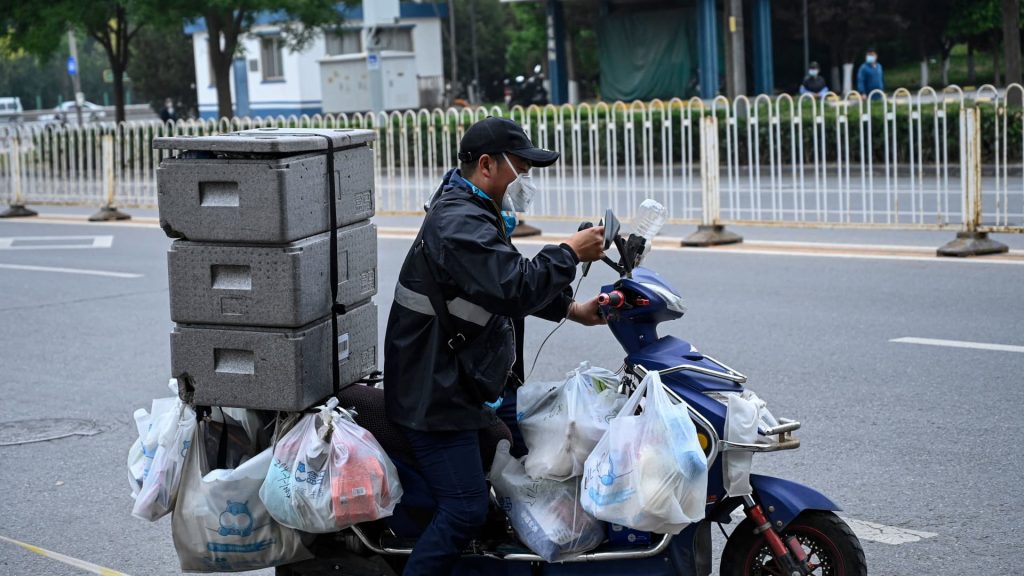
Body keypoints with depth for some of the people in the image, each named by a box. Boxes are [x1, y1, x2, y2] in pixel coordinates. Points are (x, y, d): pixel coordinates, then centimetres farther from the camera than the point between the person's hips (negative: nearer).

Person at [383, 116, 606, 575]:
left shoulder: (476, 213, 15)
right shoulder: (460, 223, -22)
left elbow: (511, 281, 22)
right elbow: (516, 287, -32)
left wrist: (574, 310, 11)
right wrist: (570, 253, -19)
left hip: (467, 382, 11)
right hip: (439, 395, -11)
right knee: (465, 511, -15)